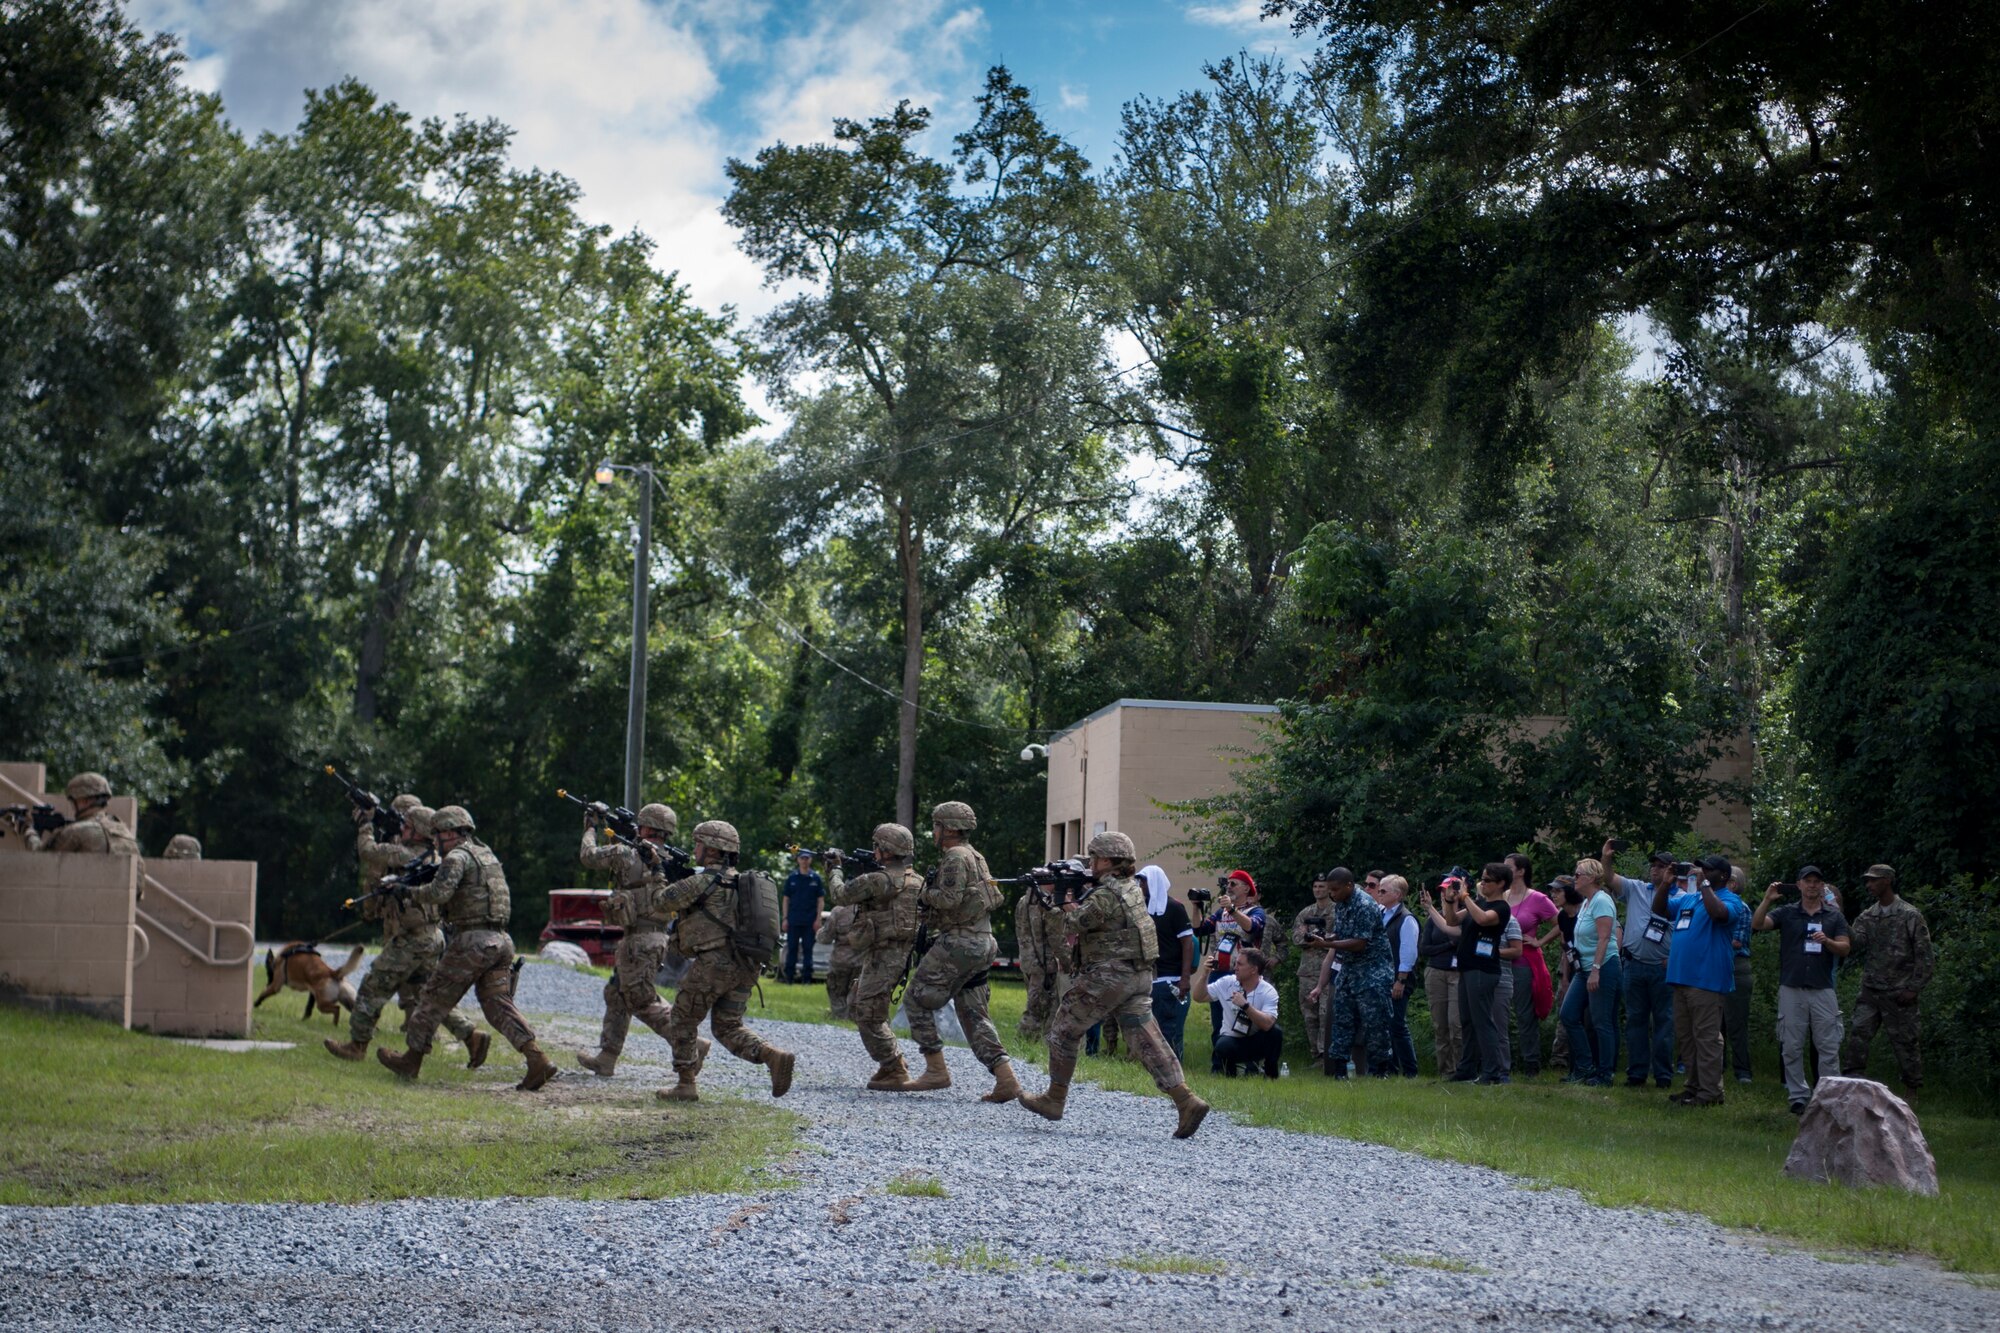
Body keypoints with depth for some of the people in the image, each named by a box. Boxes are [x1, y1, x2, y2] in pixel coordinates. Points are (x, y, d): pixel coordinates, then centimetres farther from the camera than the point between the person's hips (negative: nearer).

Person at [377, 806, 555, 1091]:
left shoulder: (458, 856, -7)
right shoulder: (488, 854, 21)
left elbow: (440, 893, -20)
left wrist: (414, 893, -2)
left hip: (472, 941, -8)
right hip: (500, 940, 8)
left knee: (435, 997, 7)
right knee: (499, 1004, 4)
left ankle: (411, 1059, 17)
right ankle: (537, 1059, -11)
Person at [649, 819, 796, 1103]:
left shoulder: (702, 881, -9)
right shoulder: (740, 880, 18)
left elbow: (658, 904, -6)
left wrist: (656, 875, 10)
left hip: (714, 963, -8)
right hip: (745, 969, 8)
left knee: (682, 1021, 9)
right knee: (728, 1028, 14)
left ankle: (685, 1085, 11)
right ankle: (775, 1057, -7)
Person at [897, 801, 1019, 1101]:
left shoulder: (956, 857, -11)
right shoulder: (975, 857, 19)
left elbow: (949, 898, -23)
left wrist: (924, 894, -3)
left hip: (958, 944, -10)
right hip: (982, 944, 10)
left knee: (916, 1000, 1)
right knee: (973, 1014, 9)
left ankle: (936, 1070, -2)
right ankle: (1006, 1079, -3)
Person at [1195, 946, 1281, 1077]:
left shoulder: (1268, 992, -15)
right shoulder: (1227, 983, -4)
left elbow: (1267, 1024, -29)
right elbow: (1199, 996, -1)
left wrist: (1245, 1005, -35)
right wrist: (1204, 974, -15)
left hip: (1256, 1043, -1)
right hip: (1232, 1040, 1)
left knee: (1276, 1032, -30)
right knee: (1223, 1045, -35)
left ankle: (1270, 1075, -7)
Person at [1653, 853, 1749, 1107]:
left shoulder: (1729, 900, -5)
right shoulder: (1688, 898, 20)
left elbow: (1718, 912, -26)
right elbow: (1659, 909, 21)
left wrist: (1703, 883, -17)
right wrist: (1667, 883, 7)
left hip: (1707, 979, -9)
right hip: (1681, 977, 9)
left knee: (1706, 1037, -8)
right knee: (1685, 1037, 13)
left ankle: (1710, 1092, -6)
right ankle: (1693, 1086, 21)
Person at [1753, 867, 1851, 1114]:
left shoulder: (1834, 916, 9)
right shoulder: (1786, 912, 6)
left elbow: (1845, 949, 4)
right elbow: (1757, 924, -7)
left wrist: (1827, 941, -15)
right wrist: (1767, 899, -19)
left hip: (1822, 990, 0)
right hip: (1791, 989, 0)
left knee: (1828, 1047, -1)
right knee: (1792, 1048, 2)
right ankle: (1798, 1096, 9)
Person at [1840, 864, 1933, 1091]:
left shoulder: (1910, 915, -4)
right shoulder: (1866, 917, 11)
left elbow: (1924, 955, -5)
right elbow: (1854, 947, -2)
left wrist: (1914, 988, -10)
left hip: (1899, 994, -4)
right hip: (1870, 993, 4)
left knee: (1905, 1042, 2)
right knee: (1857, 1035, -6)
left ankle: (1915, 1090, 13)